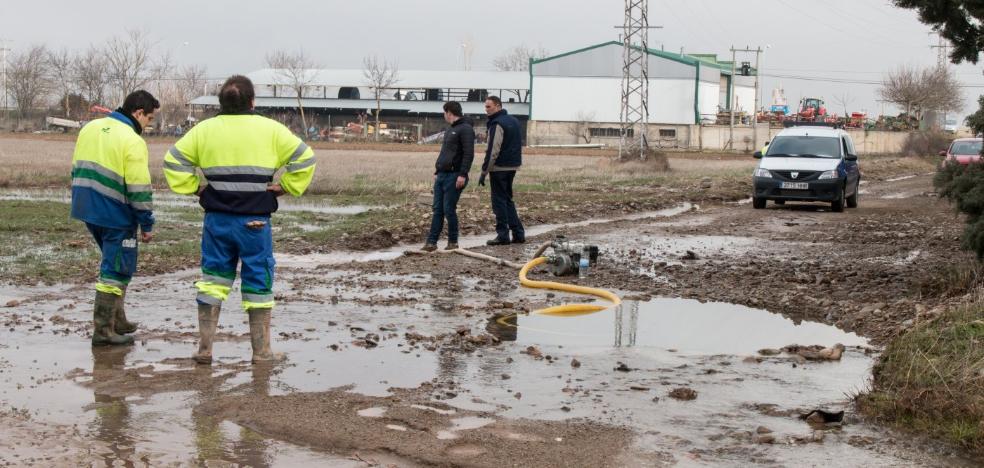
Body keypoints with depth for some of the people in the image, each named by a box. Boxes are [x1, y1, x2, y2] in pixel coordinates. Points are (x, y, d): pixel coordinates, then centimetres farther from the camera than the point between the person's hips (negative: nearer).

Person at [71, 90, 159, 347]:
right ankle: (103, 330, 4)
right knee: (117, 270, 2)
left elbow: (76, 168, 16)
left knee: (113, 263, 22)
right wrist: (147, 224, -9)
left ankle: (116, 320, 29)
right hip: (114, 215, -8)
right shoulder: (132, 141, -15)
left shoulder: (90, 128, 9)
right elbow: (139, 188, -16)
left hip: (86, 209, 8)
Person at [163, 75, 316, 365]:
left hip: (217, 219, 3)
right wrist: (286, 187, 3)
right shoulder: (270, 130, -3)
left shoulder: (204, 130, 4)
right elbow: (305, 158, -4)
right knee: (258, 284, 6)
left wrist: (194, 187, 9)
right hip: (255, 221, -2)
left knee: (212, 280, 12)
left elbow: (173, 160, 6)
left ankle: (204, 348, 11)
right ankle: (261, 351, 10)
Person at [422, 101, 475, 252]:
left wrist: (463, 175, -23)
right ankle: (431, 242, 5)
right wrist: (437, 171, 22)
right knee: (437, 210, 5)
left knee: (449, 210, -6)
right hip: (442, 175, 9)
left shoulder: (465, 129, -9)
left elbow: (469, 154, -17)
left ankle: (453, 242, 6)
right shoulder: (449, 130, 21)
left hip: (454, 176, -9)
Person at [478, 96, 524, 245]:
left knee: (499, 200, -3)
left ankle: (503, 235, -2)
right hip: (513, 166, 9)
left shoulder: (497, 124, -15)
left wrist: (484, 172, -16)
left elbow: (492, 151, -20)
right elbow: (520, 144, 20)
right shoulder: (514, 121, 14)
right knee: (508, 199, 16)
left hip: (499, 167, -9)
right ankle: (518, 233, 14)